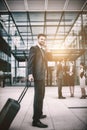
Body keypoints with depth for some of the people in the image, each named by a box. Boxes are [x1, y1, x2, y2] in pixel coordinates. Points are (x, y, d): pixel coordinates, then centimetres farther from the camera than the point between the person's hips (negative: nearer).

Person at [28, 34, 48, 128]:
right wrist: (30, 74, -24)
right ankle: (35, 120, -10)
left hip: (42, 76, 10)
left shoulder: (43, 50, 23)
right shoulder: (34, 48, -2)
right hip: (37, 75, -10)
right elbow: (30, 61, -15)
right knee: (38, 97, -12)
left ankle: (39, 114, 32)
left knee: (41, 96, 18)